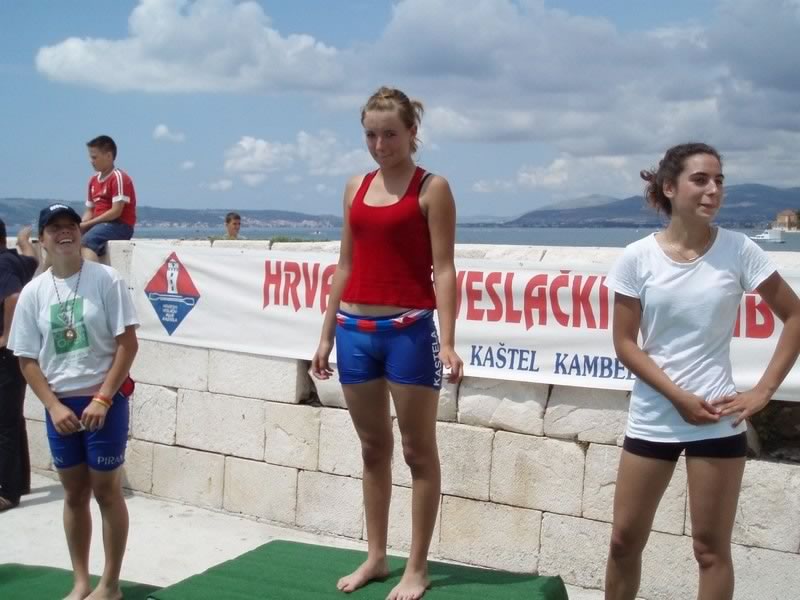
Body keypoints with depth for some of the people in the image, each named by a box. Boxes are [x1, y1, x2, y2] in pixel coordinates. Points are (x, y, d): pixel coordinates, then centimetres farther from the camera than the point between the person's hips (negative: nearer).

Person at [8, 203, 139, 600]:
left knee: (106, 489, 3)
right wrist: (54, 406, -6)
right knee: (74, 493, 12)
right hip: (60, 405, 3)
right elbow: (27, 359, 5)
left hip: (105, 400, -3)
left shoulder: (106, 280, -7)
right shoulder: (33, 292, 2)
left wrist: (102, 398, -14)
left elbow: (127, 344, -8)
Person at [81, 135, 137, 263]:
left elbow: (116, 212, -17)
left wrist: (87, 224, -16)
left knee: (87, 240, -33)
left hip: (119, 226, -8)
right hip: (99, 224, 8)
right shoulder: (94, 180, 14)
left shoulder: (118, 177, -10)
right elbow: (89, 210, 17)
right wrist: (81, 225, -5)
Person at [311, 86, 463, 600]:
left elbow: (443, 268, -9)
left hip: (408, 329, -5)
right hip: (356, 329, 6)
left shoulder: (432, 188, -3)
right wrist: (326, 335, 13)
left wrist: (447, 341, -18)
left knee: (419, 450, 3)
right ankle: (376, 557, 25)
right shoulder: (356, 187, 12)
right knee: (373, 447, 14)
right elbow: (346, 266, 15)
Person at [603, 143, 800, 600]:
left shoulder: (738, 250, -6)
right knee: (625, 540, 10)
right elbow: (625, 343, -4)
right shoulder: (638, 258, -5)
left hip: (719, 419, -1)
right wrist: (678, 396, -13)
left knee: (711, 547, 6)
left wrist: (763, 391, -6)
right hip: (651, 418, 1)